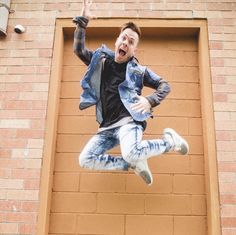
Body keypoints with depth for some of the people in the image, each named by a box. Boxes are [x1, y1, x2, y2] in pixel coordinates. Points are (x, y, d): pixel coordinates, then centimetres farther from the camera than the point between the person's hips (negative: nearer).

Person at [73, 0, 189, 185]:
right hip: (107, 127, 5)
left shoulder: (138, 70, 7)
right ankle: (134, 164, 4)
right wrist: (83, 21, 2)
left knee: (131, 153, -36)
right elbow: (79, 50, 12)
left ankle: (169, 141, -6)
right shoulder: (101, 61, 15)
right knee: (86, 160, -11)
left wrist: (150, 101, -9)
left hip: (128, 121, -5)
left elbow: (165, 85, 10)